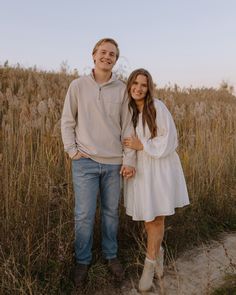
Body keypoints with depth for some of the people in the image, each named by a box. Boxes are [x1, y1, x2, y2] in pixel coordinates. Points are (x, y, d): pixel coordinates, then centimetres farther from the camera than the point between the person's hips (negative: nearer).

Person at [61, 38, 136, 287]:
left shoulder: (121, 89, 3)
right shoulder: (78, 85, 1)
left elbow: (127, 126, 3)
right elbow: (67, 121, 5)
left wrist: (129, 159, -1)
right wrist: (72, 150, -4)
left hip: (113, 162, 2)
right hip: (85, 162, -1)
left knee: (111, 212, 13)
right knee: (84, 215, 3)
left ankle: (110, 255, 33)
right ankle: (82, 261, 24)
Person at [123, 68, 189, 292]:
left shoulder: (158, 107, -13)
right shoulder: (127, 110, 4)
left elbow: (169, 141, -13)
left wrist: (142, 145, -17)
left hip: (159, 169, -4)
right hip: (138, 170, 5)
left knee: (156, 218, 3)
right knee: (147, 218, 13)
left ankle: (149, 264, 22)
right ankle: (158, 252, 38)